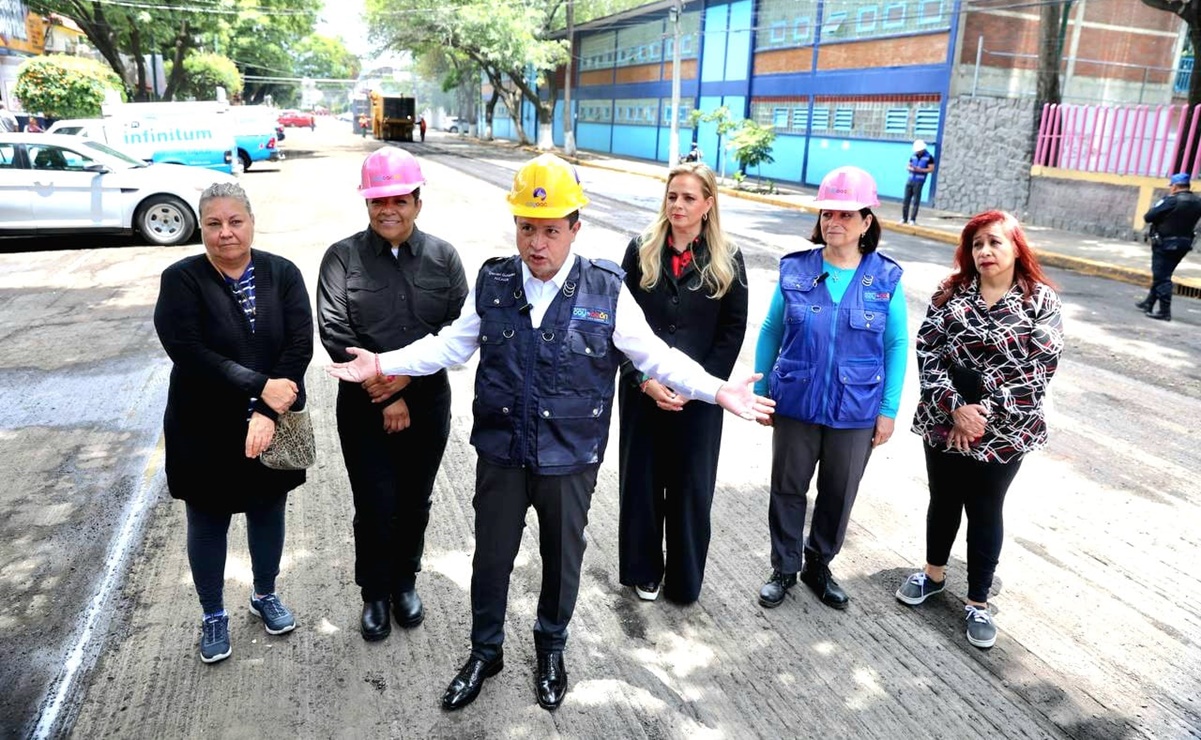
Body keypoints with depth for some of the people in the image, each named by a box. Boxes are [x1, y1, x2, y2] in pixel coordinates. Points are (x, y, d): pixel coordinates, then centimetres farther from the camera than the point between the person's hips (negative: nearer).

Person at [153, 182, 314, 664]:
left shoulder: (282, 274, -5)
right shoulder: (181, 280, -10)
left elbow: (300, 346, -13)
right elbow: (190, 353, -20)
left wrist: (267, 413, -22)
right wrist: (260, 387, -26)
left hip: (274, 425, 2)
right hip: (204, 429, -1)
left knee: (269, 511, 18)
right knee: (207, 521, 14)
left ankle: (265, 595, 42)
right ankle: (213, 616, 35)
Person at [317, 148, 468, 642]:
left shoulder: (443, 257, 0)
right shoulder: (342, 257, -4)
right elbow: (334, 333, -10)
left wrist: (407, 374, -16)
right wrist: (384, 394, -14)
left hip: (427, 402, 2)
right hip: (364, 406, -2)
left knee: (415, 502, 14)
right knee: (375, 507, 3)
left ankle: (404, 582, 37)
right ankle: (374, 594, 27)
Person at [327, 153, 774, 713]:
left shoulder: (606, 290, -10)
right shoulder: (492, 282, -3)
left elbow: (654, 355, -8)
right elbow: (451, 345, 5)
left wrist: (717, 390, -18)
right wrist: (384, 364, -2)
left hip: (570, 458, -1)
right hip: (501, 453, 2)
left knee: (562, 558, 18)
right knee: (491, 557, 16)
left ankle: (551, 649, 46)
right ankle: (485, 652, 42)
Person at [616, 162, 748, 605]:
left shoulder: (728, 261, 0)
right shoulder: (641, 250, 1)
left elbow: (733, 330, -2)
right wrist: (645, 379, -12)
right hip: (642, 390, 1)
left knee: (690, 486, 7)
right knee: (641, 480, 10)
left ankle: (685, 579, 26)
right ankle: (644, 570, 29)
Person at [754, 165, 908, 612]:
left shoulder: (885, 279, -5)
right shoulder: (795, 270, -4)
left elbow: (896, 345, -1)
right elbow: (771, 332, 2)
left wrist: (888, 410, -3)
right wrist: (761, 392, 2)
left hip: (856, 412, 0)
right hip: (795, 404, 0)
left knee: (839, 494, 15)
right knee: (788, 489, 12)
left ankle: (819, 566, 37)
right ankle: (784, 569, 32)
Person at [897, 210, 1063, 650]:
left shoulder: (1041, 301, -7)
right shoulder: (951, 293, -2)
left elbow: (1039, 369, -12)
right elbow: (927, 354, -8)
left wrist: (984, 413, -18)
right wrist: (955, 408, -19)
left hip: (1003, 432, -2)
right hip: (944, 423, 2)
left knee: (985, 513, 10)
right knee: (943, 501, 18)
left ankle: (978, 602, 26)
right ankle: (934, 573, 41)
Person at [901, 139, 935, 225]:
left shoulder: (929, 157, -2)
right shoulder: (913, 156, 11)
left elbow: (931, 169, -5)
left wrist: (920, 170, -16)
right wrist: (911, 168, -6)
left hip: (919, 181, -5)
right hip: (909, 180, 5)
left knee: (916, 201, -3)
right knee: (906, 200, 3)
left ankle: (913, 219, 2)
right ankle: (904, 218, 10)